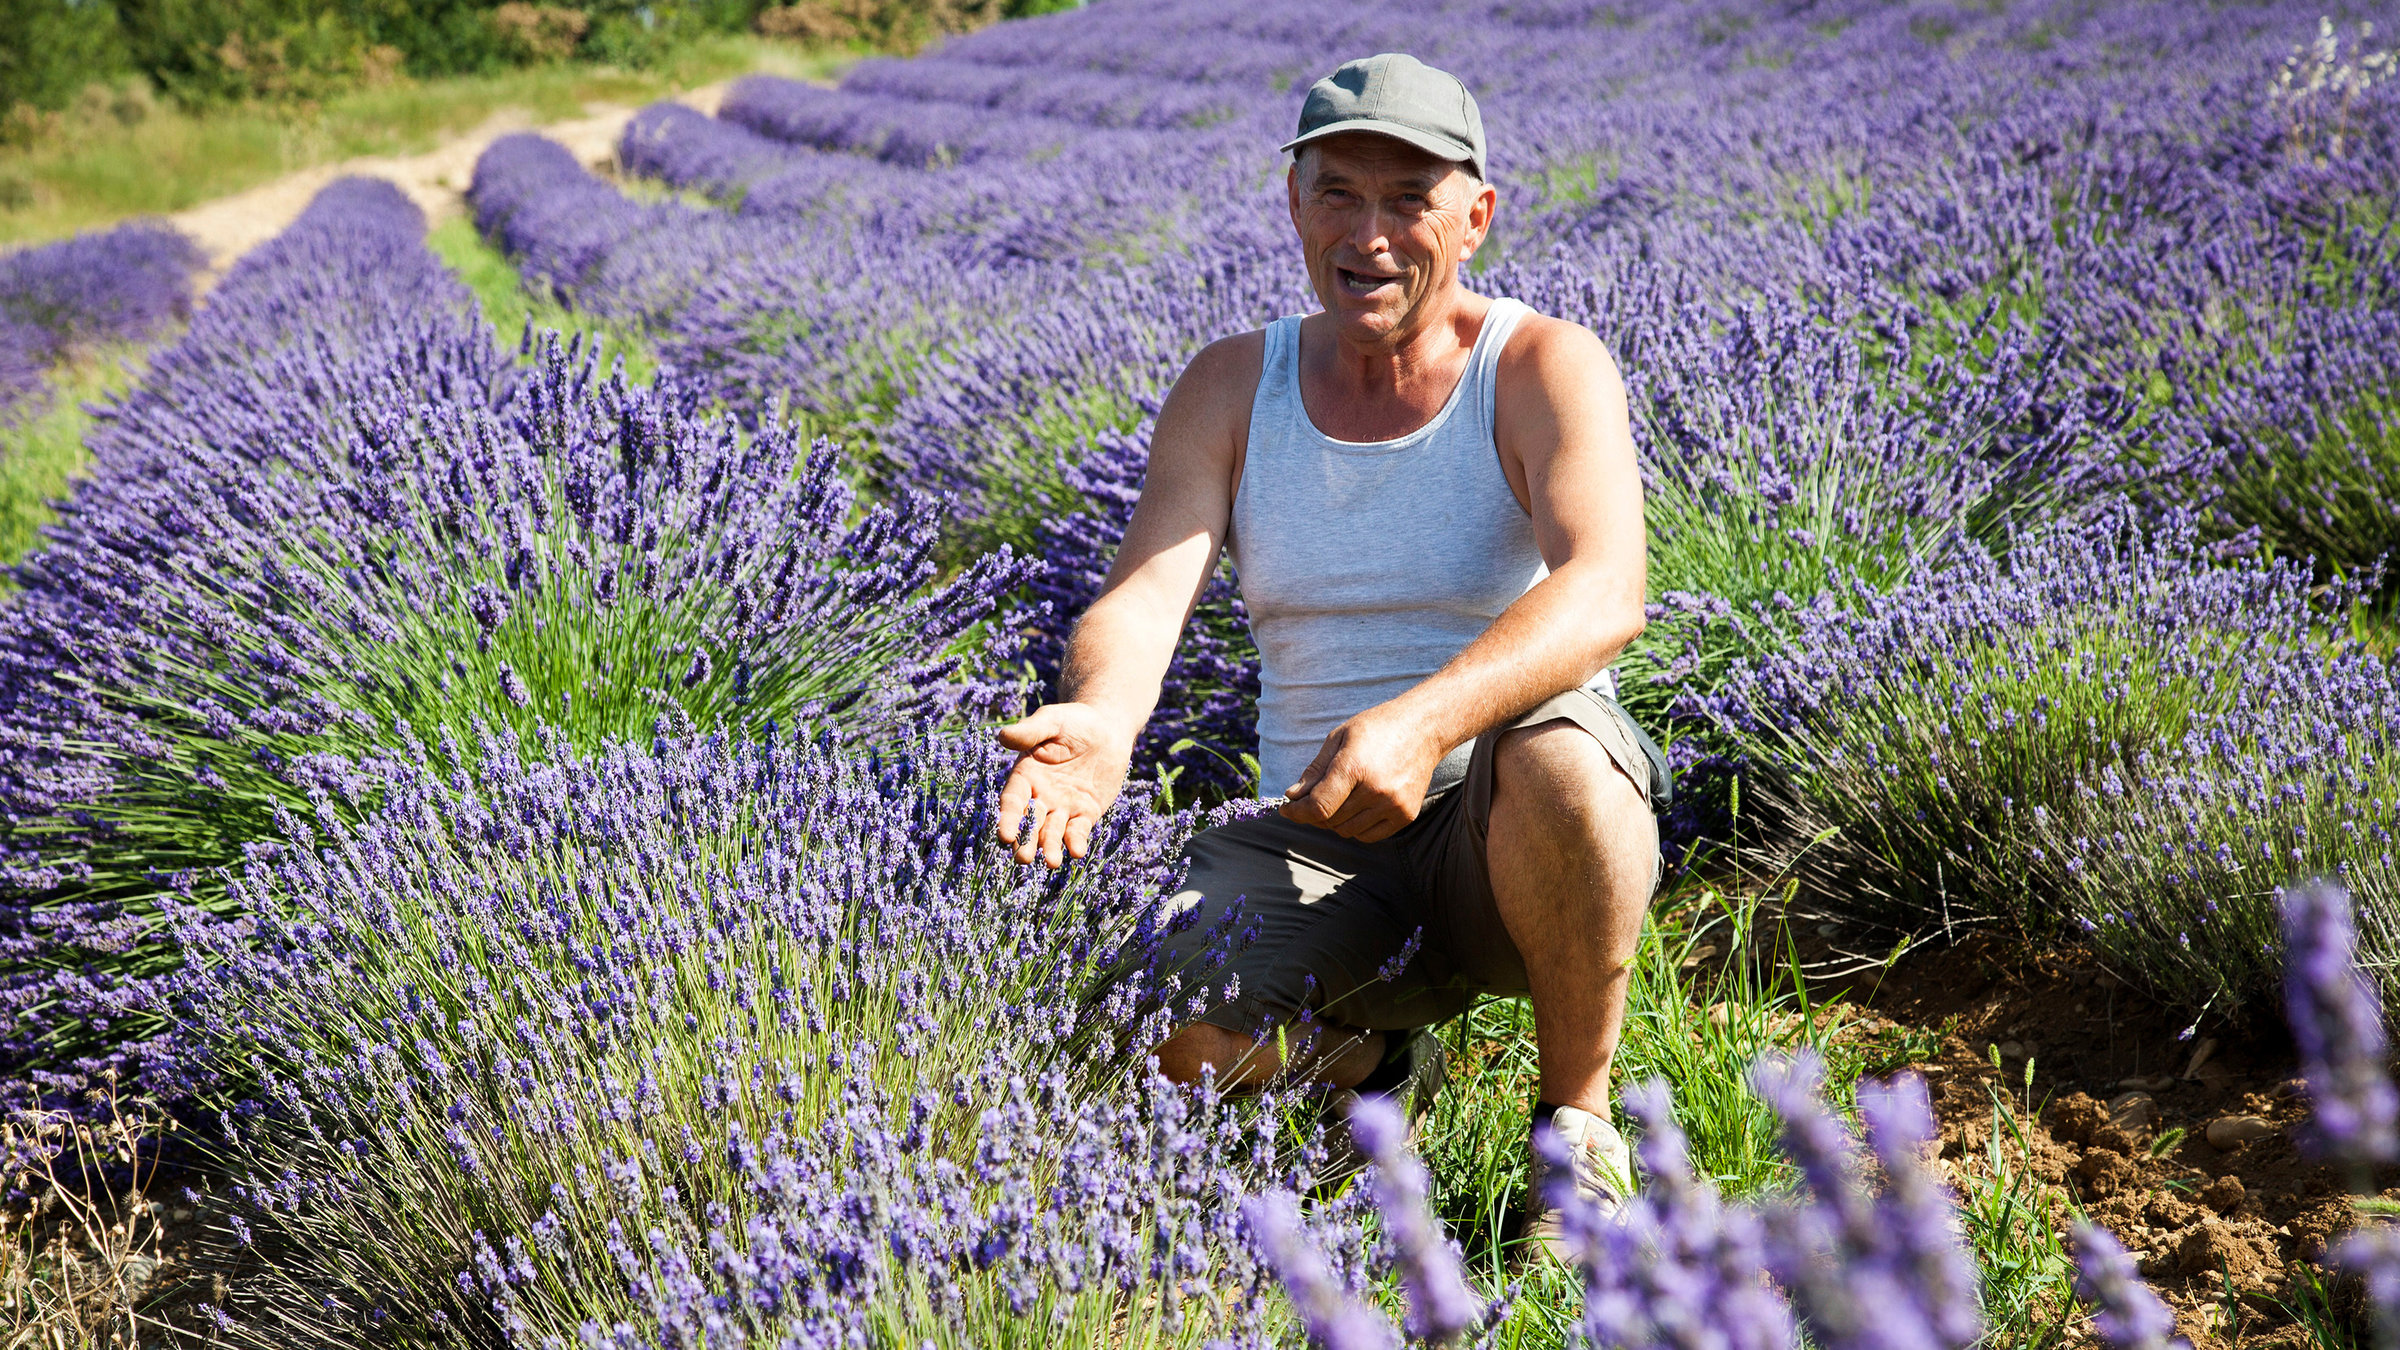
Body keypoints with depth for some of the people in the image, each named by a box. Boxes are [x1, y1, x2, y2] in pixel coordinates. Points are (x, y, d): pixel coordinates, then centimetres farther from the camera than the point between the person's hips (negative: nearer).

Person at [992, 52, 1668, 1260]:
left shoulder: (1545, 369, -8)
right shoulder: (1232, 387, 3)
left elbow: (1603, 593, -27)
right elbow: (1143, 593, -11)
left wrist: (1421, 723, -46)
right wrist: (1099, 720, -36)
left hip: (1507, 842, -2)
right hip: (1325, 845, 2)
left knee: (1554, 753, -38)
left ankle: (1576, 1117, -11)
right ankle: (1367, 1047, 9)